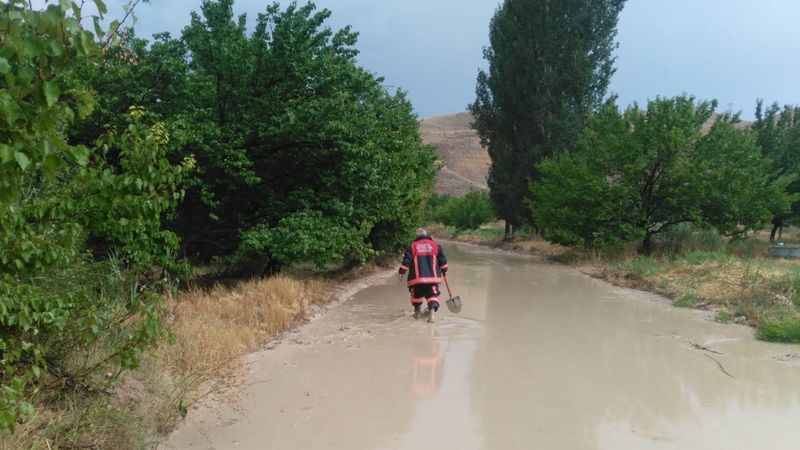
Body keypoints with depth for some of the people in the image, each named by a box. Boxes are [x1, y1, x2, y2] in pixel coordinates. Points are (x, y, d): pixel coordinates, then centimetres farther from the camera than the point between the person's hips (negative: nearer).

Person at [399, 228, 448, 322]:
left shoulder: (412, 246, 4)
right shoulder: (435, 245, 8)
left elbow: (406, 261, -1)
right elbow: (443, 261, 10)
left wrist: (401, 272, 9)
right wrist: (444, 270, 26)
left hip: (417, 278, 0)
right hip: (433, 277, 0)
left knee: (417, 294, 21)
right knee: (432, 295, 1)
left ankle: (417, 311, 31)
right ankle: (432, 310, -22)